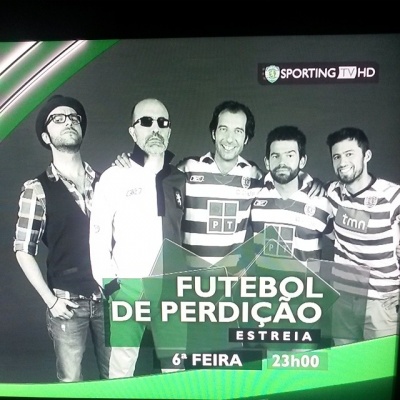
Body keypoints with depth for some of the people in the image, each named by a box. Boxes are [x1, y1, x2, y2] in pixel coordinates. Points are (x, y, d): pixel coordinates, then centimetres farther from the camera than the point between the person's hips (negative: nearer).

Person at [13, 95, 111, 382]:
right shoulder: (38, 188, -6)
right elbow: (24, 251, -3)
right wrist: (50, 300, -6)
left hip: (109, 297, 3)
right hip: (68, 302, -2)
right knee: (70, 381, 10)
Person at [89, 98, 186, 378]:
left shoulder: (179, 179, 9)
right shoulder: (115, 177, -3)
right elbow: (98, 234, -4)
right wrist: (109, 283, -8)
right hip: (127, 287, -3)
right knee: (122, 364, 4)